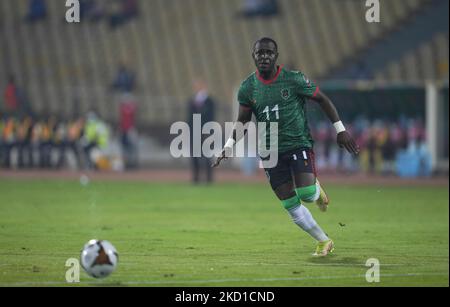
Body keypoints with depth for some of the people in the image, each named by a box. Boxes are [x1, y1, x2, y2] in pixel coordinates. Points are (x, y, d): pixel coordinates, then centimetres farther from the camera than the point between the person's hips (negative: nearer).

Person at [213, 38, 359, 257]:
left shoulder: (293, 80, -8)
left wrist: (340, 130, -1)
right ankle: (323, 242, 16)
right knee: (291, 205, 0)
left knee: (306, 194, -22)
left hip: (298, 144, -3)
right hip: (271, 153, 3)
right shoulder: (247, 88, 1)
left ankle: (317, 189, 16)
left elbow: (323, 100, 2)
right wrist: (229, 146, -4)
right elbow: (242, 121, 11)